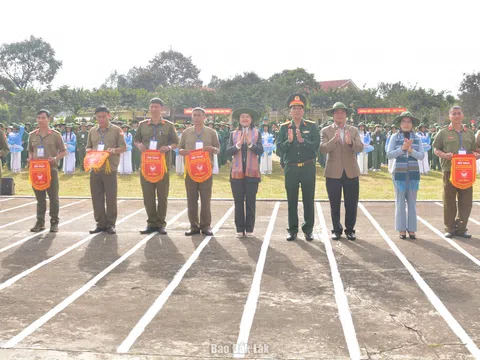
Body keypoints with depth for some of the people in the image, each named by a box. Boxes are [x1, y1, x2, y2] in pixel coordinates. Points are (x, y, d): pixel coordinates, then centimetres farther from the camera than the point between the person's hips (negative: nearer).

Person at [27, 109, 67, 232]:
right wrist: (30, 158, -1)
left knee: (53, 197, 2)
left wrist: (55, 158, -15)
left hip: (51, 168, -3)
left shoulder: (55, 135, 0)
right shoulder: (32, 135, 10)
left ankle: (54, 222, 10)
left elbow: (63, 151, 2)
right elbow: (30, 150, 20)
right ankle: (40, 221, 15)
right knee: (39, 197, 8)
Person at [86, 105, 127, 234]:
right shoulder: (92, 131, 13)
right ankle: (100, 224, 15)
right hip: (95, 168, 4)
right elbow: (88, 147, 20)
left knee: (111, 197, -1)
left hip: (110, 168, -4)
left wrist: (114, 150, -18)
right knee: (97, 197, 5)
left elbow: (123, 147, 1)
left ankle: (110, 224, 9)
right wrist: (90, 151, -3)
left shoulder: (116, 130, 2)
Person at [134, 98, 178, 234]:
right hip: (146, 164, 2)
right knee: (148, 195, 3)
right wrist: (139, 145, -5)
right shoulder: (142, 125, 10)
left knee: (162, 195, 2)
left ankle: (161, 223, 12)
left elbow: (175, 143, 7)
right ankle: (151, 223, 13)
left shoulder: (169, 126, 4)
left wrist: (169, 147, -15)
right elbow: (136, 140, 17)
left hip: (163, 165, -2)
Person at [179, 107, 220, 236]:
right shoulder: (186, 132, 10)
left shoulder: (211, 132, 7)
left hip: (206, 169, -1)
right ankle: (194, 226, 10)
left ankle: (206, 226, 9)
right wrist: (182, 151, -11)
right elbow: (180, 148, 13)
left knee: (206, 199, 1)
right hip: (190, 169, 1)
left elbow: (218, 149, 8)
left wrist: (212, 149, -15)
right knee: (191, 199, 3)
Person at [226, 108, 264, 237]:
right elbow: (228, 152, -1)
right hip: (237, 172, 1)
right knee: (238, 202, 4)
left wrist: (250, 143, -19)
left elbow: (260, 150, -5)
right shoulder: (233, 134, 8)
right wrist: (238, 144, -16)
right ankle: (240, 229, 11)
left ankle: (249, 229, 10)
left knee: (250, 202, 3)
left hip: (251, 172, -1)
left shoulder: (257, 133, 5)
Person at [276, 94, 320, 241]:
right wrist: (289, 141, -18)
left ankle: (308, 229, 14)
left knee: (308, 199, 4)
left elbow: (316, 145, -7)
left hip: (308, 167, -1)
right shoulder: (284, 127, 5)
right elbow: (279, 147, -1)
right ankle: (292, 230, 15)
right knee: (292, 200, 6)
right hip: (291, 167, 1)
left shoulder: (311, 126, 2)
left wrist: (302, 140, -20)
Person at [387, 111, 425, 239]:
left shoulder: (417, 138, 5)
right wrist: (402, 148, -18)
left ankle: (411, 229, 12)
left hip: (413, 173, 2)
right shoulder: (395, 137, 1)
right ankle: (401, 229, 9)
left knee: (412, 201, 5)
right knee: (400, 201, 2)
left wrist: (410, 150, -18)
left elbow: (421, 156, -2)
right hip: (399, 172, -1)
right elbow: (389, 154, -6)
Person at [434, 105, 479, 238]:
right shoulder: (444, 132, 3)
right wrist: (445, 155, -17)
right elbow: (436, 150, 3)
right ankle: (450, 228, 12)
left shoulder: (469, 133, 13)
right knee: (449, 201, 2)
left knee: (466, 200, 3)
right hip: (449, 170, -3)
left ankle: (461, 227, 15)